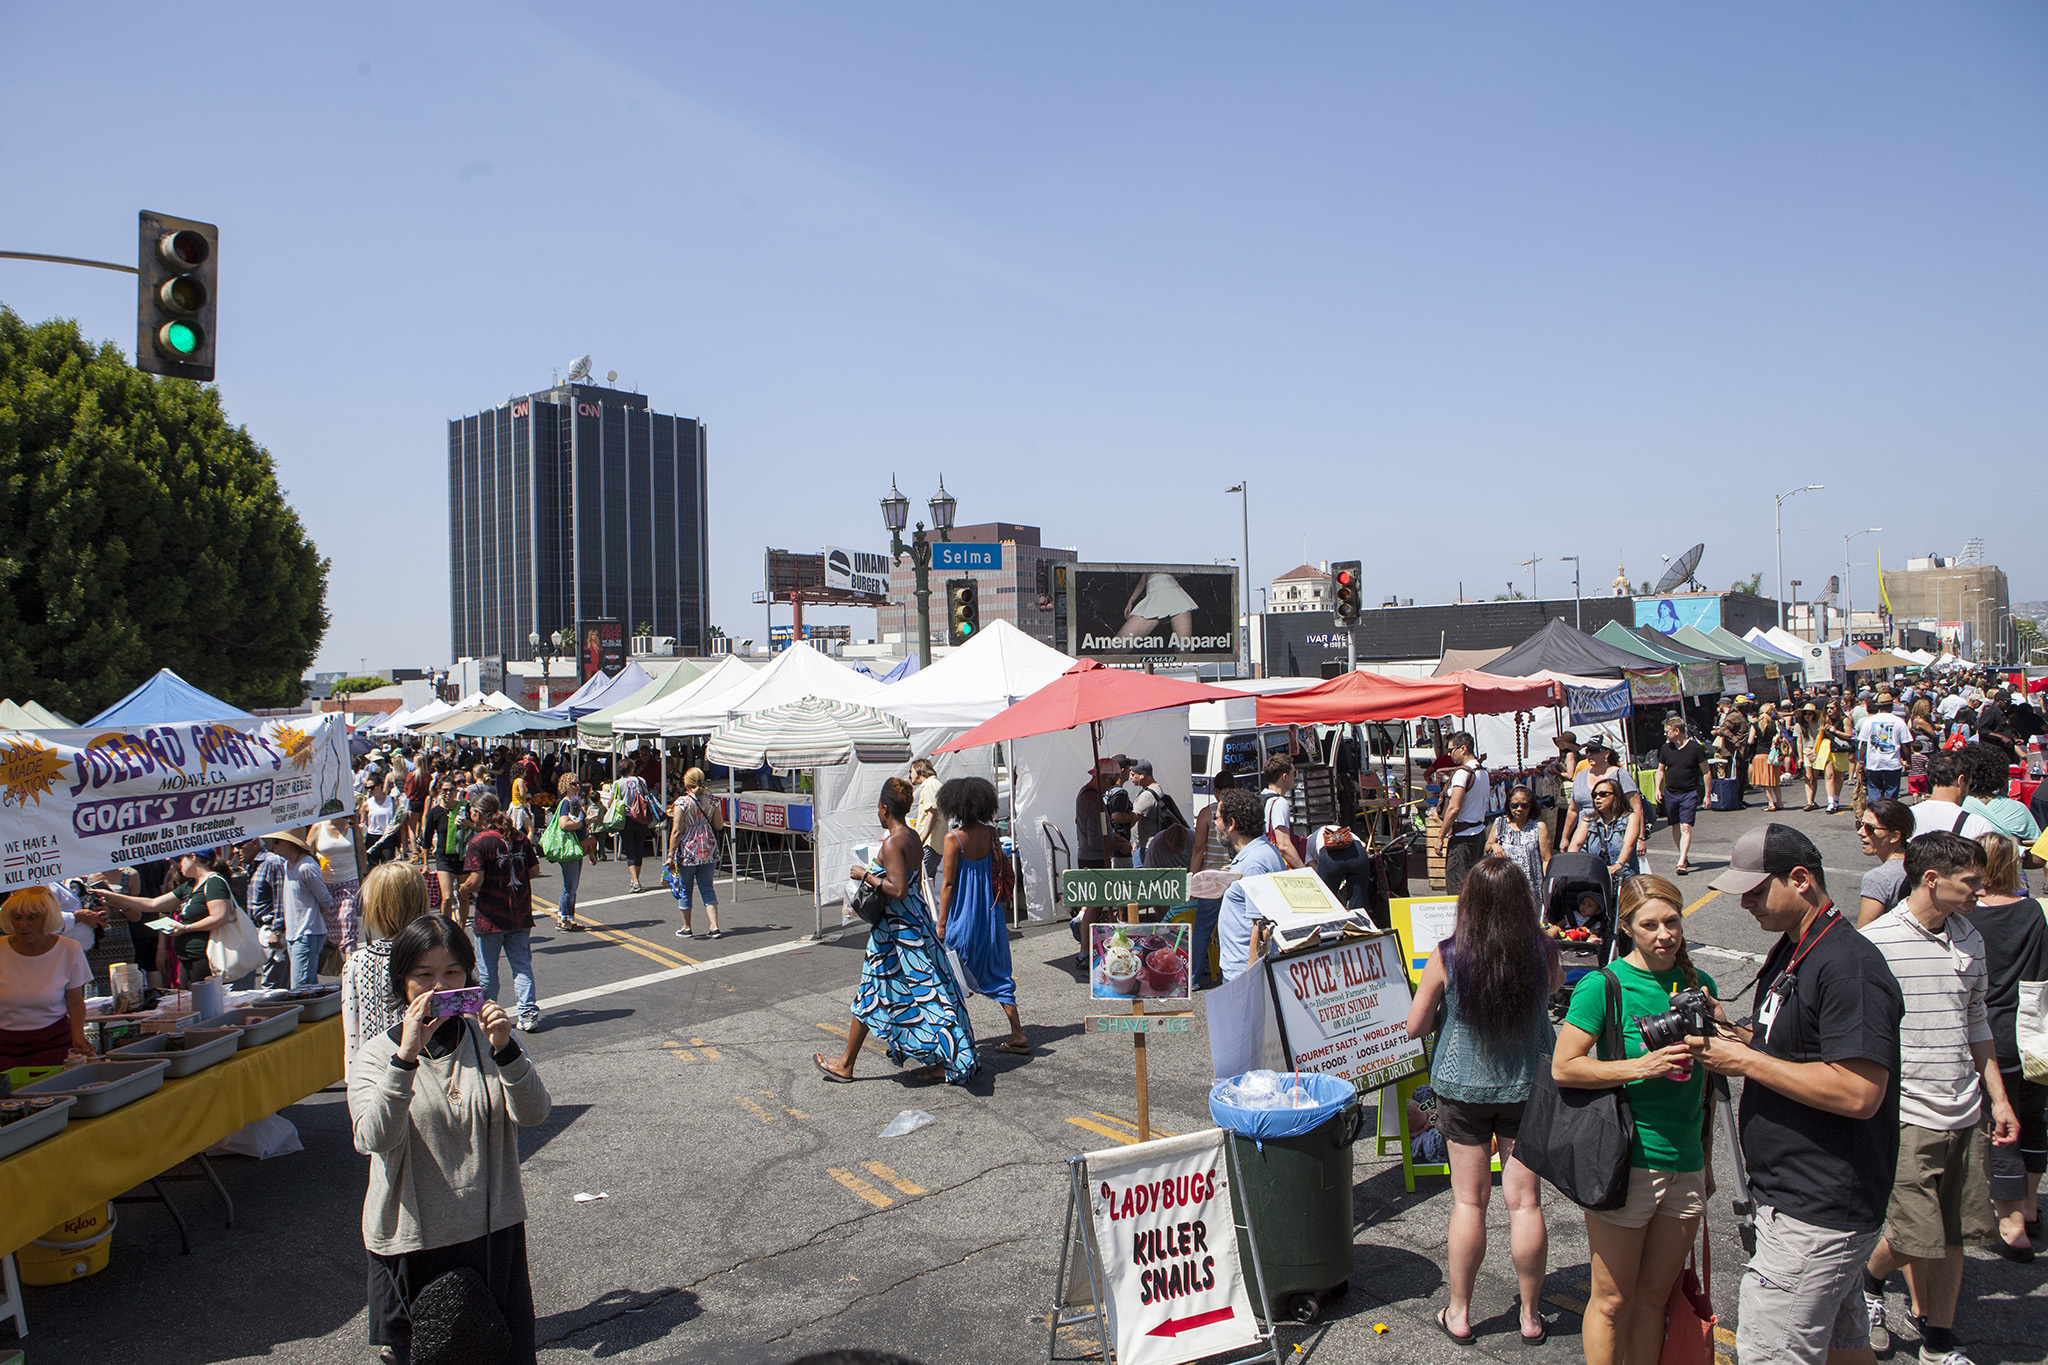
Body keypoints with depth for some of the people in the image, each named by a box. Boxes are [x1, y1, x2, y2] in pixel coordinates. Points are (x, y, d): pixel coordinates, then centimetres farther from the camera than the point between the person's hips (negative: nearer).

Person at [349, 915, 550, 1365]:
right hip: (415, 1239, -2)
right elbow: (374, 1139, -21)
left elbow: (533, 1114, -12)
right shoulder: (377, 1054, -6)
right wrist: (406, 1057, -32)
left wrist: (505, 1050, -27)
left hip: (494, 1231, 2)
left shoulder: (487, 1038, -1)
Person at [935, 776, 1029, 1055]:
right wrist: (1001, 912, 17)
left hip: (962, 916, -6)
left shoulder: (954, 838, -15)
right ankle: (1018, 1034, 12)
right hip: (990, 914, 6)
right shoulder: (990, 834, 0)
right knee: (997, 973, 13)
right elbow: (1001, 873, 6)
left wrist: (941, 923, -8)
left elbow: (947, 884, -14)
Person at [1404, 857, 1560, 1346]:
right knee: (1525, 1201, 10)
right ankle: (1530, 1316, 24)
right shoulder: (1543, 953, -14)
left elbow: (1414, 1026, -7)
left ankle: (1459, 1314, 23)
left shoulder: (1446, 957, -17)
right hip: (1529, 1086, 1)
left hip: (1464, 1087, -1)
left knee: (1469, 1200, 11)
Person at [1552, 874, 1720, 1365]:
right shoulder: (1604, 985, -9)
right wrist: (1643, 1066, -19)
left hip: (1685, 1163, 5)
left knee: (1654, 1296, 15)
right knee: (1613, 1301, 5)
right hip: (1625, 1161, -5)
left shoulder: (1699, 984, 8)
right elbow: (1563, 1067, -12)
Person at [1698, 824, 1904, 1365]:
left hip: (1816, 1216, -10)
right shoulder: (1789, 953, 11)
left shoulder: (1849, 965, -21)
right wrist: (1739, 1035, 5)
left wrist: (1748, 1062, -21)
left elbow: (1858, 1093, -28)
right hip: (1793, 1196, 10)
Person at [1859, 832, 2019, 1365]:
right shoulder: (1875, 942, -15)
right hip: (1908, 1117, -6)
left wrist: (1997, 1097, 16)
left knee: (1955, 1235, 12)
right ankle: (1869, 1280, 29)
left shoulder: (1970, 939, 7)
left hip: (1967, 1115, 6)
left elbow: (1976, 1022, 18)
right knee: (1917, 1237, -2)